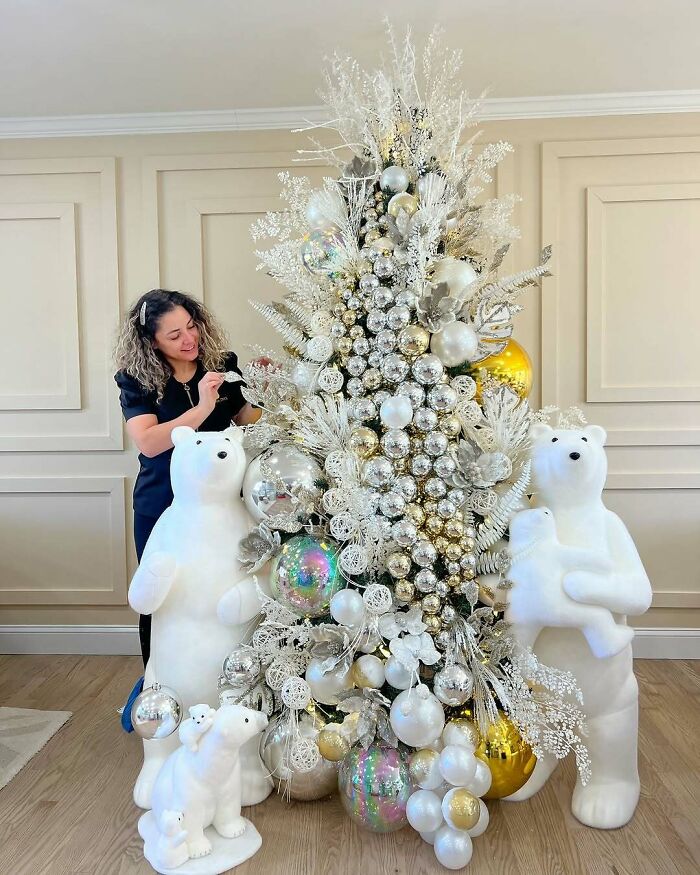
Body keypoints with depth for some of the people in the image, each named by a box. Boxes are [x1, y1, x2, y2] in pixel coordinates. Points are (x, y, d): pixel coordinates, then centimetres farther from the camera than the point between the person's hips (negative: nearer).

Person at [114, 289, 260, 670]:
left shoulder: (223, 364, -4)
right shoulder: (137, 379, -9)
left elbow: (247, 423, 5)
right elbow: (148, 443, -23)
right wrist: (202, 408, -32)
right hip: (162, 508, -1)